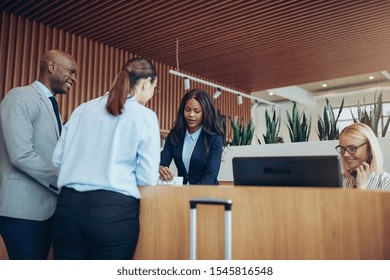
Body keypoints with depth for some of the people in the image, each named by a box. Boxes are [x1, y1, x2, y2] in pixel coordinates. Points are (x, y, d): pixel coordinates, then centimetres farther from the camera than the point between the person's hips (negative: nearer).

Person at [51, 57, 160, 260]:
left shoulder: (83, 109, 10)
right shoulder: (145, 116, -3)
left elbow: (57, 159, 12)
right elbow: (147, 178, -5)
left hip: (69, 206, 5)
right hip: (114, 210, -4)